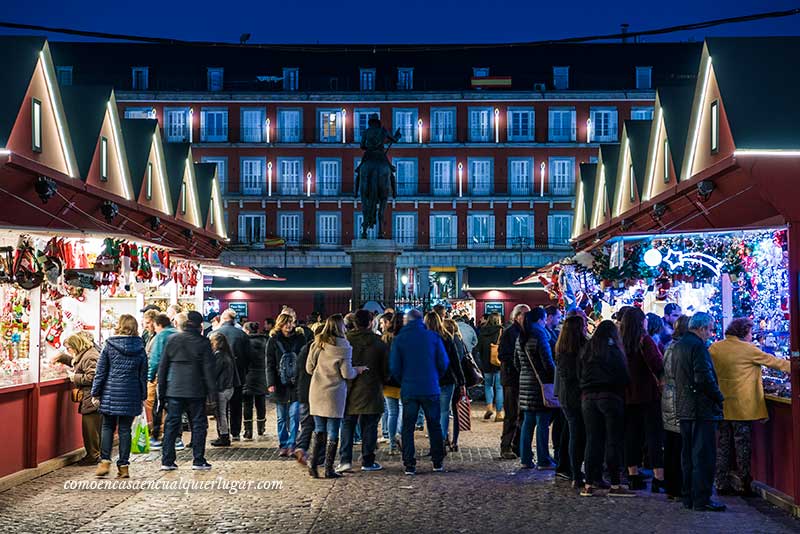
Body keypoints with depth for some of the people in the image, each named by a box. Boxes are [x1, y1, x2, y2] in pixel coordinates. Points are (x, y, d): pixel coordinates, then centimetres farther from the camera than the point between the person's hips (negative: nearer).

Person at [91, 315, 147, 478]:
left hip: (111, 393, -1)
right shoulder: (140, 348, 2)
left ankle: (105, 461, -2)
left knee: (108, 426, 10)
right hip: (131, 395, 1)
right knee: (125, 429, 5)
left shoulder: (110, 345, -4)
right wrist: (143, 396, 14)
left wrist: (95, 392, 5)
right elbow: (143, 374, 7)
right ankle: (123, 466, 6)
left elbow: (101, 371, -2)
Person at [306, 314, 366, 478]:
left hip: (317, 393, 4)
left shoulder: (317, 344, 2)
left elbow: (309, 368, 7)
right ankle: (329, 469, 6)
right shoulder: (343, 346, -11)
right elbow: (347, 373, -12)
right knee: (333, 431, 4)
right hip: (334, 394, -4)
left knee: (319, 429, 14)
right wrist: (357, 370, 8)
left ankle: (313, 464, 4)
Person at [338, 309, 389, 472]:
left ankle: (345, 459, 1)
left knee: (347, 424, 9)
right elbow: (386, 368, 0)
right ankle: (368, 461, 11)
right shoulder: (379, 343, -6)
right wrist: (380, 382, 18)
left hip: (349, 391, 1)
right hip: (371, 392, -1)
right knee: (369, 426, 8)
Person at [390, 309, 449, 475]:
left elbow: (394, 367, -4)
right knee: (434, 426, 13)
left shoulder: (399, 339, -2)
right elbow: (444, 363, -2)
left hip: (408, 390, 0)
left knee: (408, 428, 7)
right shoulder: (433, 337, -2)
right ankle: (438, 463, 16)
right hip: (430, 388, 0)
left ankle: (409, 465, 3)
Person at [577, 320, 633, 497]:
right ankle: (615, 485, -2)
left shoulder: (586, 352, 11)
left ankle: (590, 483, 7)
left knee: (592, 441, 7)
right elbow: (624, 377, -4)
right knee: (613, 441, -1)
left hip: (588, 398, 5)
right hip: (610, 397, -5)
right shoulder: (614, 351, -3)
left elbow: (580, 376, 14)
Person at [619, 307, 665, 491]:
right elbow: (657, 365, -21)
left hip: (628, 397, 6)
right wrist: (661, 381, -11)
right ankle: (659, 479, -5)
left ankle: (633, 477, 15)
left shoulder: (621, 343, 6)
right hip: (648, 395, -6)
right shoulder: (645, 340, -12)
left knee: (631, 436, 10)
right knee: (654, 436, -3)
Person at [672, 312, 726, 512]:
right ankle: (702, 500, -4)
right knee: (704, 455, -5)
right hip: (702, 409, -9)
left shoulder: (678, 346, 14)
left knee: (688, 455, 14)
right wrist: (719, 397, -10)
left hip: (683, 409, 9)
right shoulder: (698, 346, -15)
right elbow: (704, 377, -23)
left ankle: (689, 496, 19)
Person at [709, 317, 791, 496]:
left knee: (723, 445, 10)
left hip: (720, 405, 5)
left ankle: (722, 484, 12)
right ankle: (744, 485, 6)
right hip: (742, 406, -5)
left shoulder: (714, 348, 5)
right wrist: (793, 367, 10)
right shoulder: (747, 349, -10)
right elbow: (771, 361, -1)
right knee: (743, 445, 2)